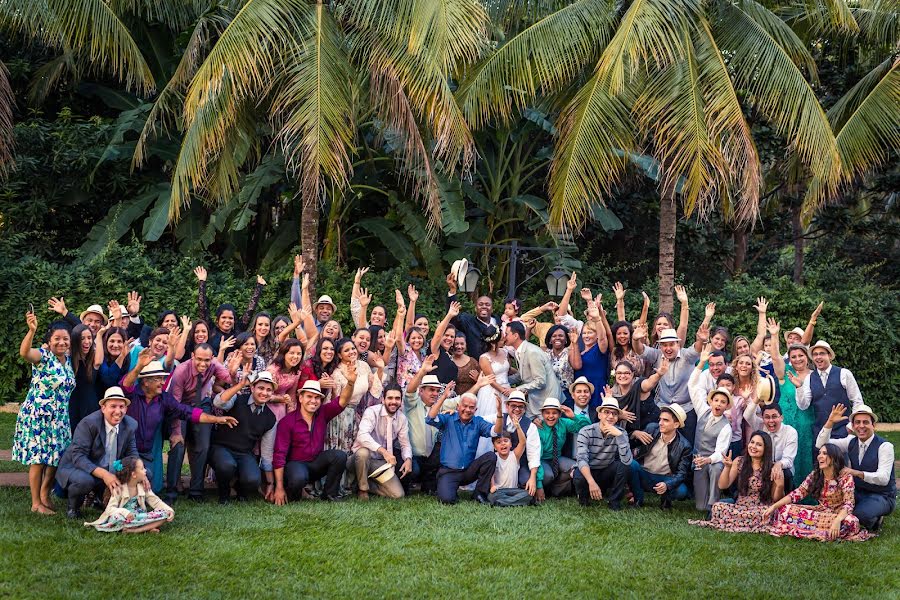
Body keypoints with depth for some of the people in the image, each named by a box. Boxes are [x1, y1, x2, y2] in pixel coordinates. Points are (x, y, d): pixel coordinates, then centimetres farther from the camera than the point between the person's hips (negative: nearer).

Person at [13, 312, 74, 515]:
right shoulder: (43, 356, -13)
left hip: (59, 418, 7)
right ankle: (36, 503, 7)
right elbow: (24, 352, -34)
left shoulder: (68, 360, 8)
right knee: (38, 459, -2)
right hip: (37, 416, -7)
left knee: (55, 458, 11)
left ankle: (45, 496, 28)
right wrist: (32, 330, -49)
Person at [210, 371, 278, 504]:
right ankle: (224, 494, -2)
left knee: (253, 480, -29)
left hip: (245, 454, 2)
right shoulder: (237, 400, -5)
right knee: (227, 465, -37)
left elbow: (267, 453, 9)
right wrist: (241, 384, -38)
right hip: (221, 448, -2)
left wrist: (270, 483, 8)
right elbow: (218, 402, -28)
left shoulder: (270, 418, 5)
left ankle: (242, 493, 10)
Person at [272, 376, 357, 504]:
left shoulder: (322, 414, 0)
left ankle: (330, 494, -5)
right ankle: (290, 496, -2)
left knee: (340, 455, -22)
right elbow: (279, 455, -15)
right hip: (296, 463, -4)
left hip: (316, 463, 4)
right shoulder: (287, 422, -12)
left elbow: (342, 401, -16)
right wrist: (279, 488, -19)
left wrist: (351, 382, -40)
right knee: (299, 478, -38)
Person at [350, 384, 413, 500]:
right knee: (363, 452, -40)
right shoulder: (372, 412, -17)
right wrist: (383, 451, -45)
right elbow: (362, 436, -33)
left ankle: (369, 483, 13)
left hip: (382, 462, 4)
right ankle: (363, 489, -15)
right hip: (362, 456, -4)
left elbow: (405, 444, 5)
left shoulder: (402, 418, -1)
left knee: (398, 494, -13)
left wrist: (408, 459, -19)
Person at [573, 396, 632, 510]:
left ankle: (614, 500, -6)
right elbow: (582, 460, -27)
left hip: (608, 473, 2)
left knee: (623, 465, -26)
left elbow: (627, 461, -26)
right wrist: (591, 482, -42)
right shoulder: (586, 432, -16)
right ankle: (584, 497, 2)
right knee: (579, 478, -35)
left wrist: (619, 435, -36)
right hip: (588, 471, -2)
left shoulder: (621, 433, -11)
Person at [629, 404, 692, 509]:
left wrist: (667, 485, -30)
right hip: (643, 475, 2)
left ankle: (665, 499, 6)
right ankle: (638, 499, -6)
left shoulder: (684, 446, -11)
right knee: (631, 464, -30)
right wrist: (635, 451, -14)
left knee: (682, 491, -32)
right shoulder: (651, 428, -5)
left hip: (664, 480, -2)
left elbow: (682, 473, -12)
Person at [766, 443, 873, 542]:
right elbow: (797, 493, -2)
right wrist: (774, 506, -13)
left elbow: (848, 504, -22)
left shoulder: (845, 476, -14)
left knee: (850, 522, -40)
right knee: (784, 510, -14)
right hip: (820, 512, 5)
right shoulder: (815, 475, 0)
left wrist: (837, 520, -43)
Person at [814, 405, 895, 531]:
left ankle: (874, 520, 1)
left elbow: (883, 478, -24)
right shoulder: (851, 442, 1)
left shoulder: (884, 446, -15)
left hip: (881, 497, -4)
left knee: (861, 514, -33)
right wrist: (830, 422, -18)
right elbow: (821, 444, -5)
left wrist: (857, 473, -38)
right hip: (857, 493, 4)